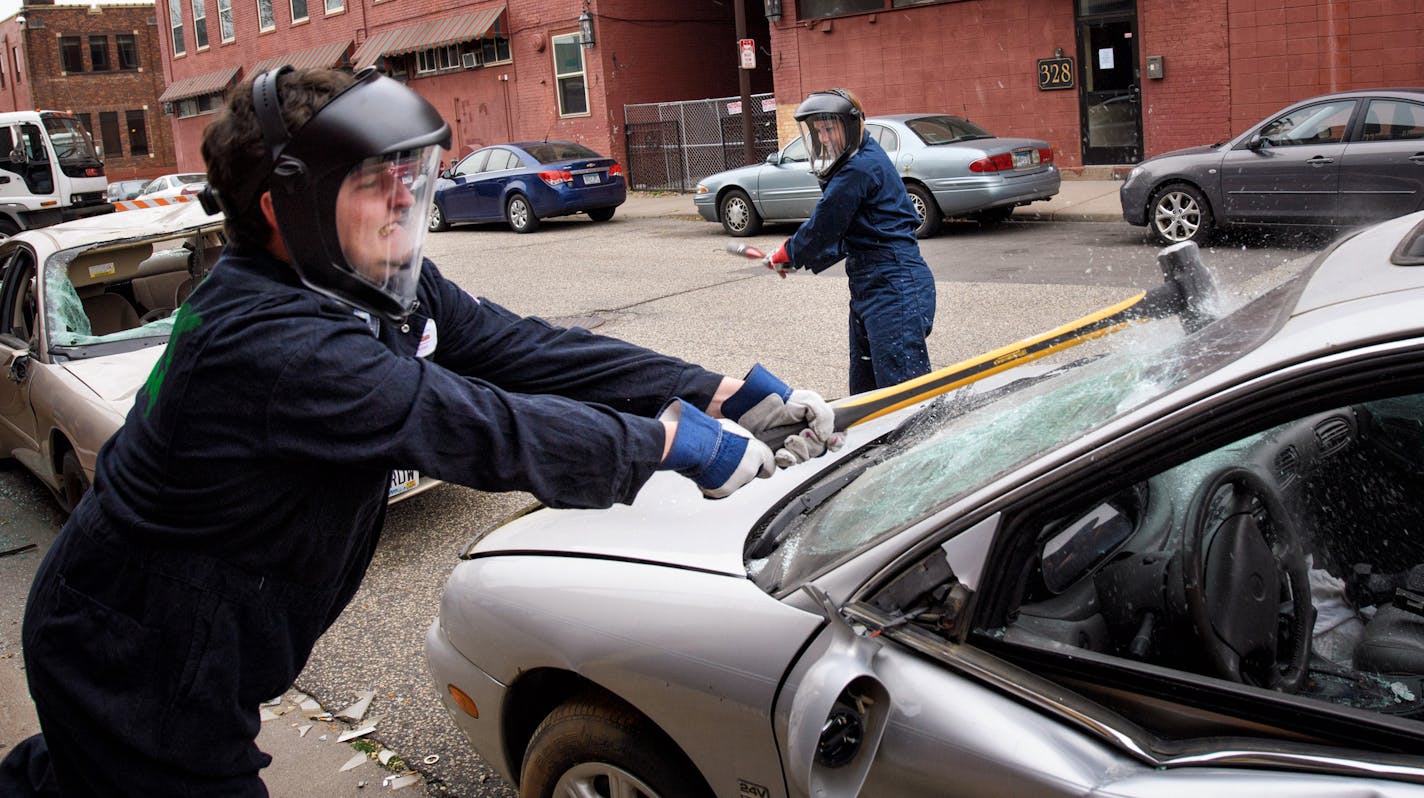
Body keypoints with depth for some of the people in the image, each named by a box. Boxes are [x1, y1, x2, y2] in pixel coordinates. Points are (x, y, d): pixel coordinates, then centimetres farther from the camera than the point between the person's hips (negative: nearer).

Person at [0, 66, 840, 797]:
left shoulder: (387, 287, -7)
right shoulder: (274, 344, -35)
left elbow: (528, 350, -13)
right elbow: (485, 431, -37)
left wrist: (724, 395, -17)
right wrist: (674, 439, -29)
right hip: (134, 667, -9)